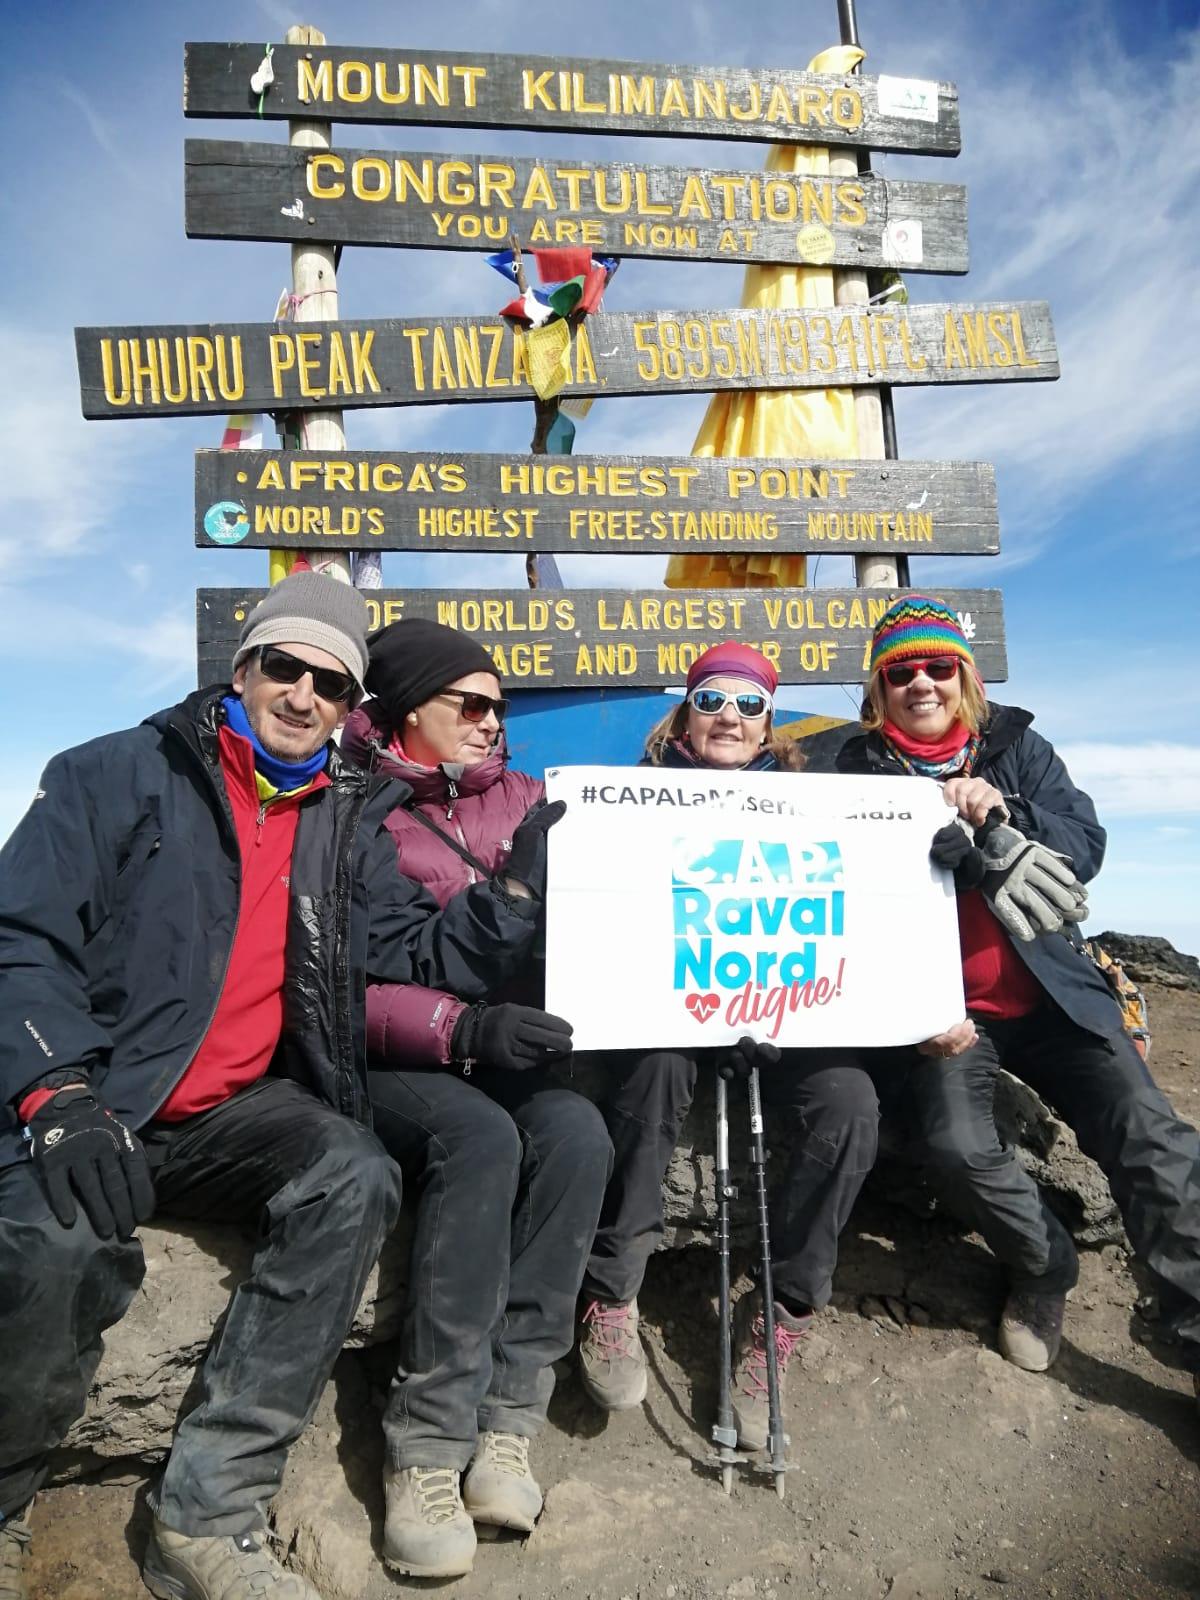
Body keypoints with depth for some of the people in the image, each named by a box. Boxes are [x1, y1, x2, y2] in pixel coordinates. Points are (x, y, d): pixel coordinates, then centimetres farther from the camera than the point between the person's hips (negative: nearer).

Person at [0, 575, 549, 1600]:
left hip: (233, 1112, 4)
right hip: (88, 1105, -3)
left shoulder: (346, 822, 12)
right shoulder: (123, 775, 0)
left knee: (357, 1176, -24)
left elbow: (415, 954, 5)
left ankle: (208, 1513, -12)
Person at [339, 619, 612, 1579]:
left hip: (504, 1055, 4)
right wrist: (460, 1031, -24)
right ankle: (426, 1453, -20)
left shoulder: (523, 799, 14)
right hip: (384, 1066, -4)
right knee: (482, 1136, -32)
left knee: (575, 1129, -26)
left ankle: (505, 1423, -17)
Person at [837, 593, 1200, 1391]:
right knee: (958, 1147, -21)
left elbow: (1087, 846, -4)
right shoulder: (861, 772, 0)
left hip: (1051, 991, 2)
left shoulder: (1016, 745, 6)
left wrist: (1006, 818, -24)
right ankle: (1044, 1267, 11)